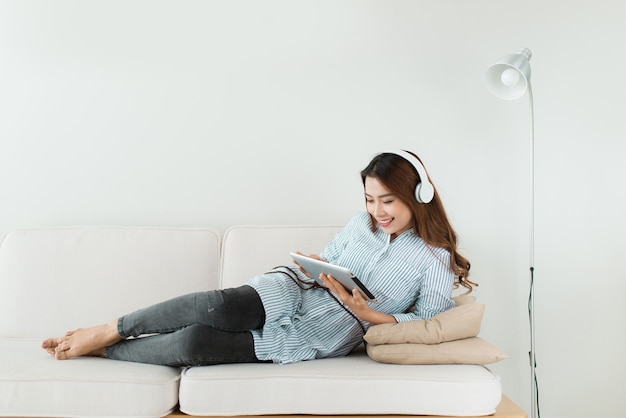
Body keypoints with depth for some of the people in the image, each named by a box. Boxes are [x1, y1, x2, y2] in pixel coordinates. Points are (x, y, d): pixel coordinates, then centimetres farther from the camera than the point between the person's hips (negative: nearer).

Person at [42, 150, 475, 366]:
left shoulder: (436, 261, -2)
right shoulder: (362, 223, 11)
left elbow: (427, 324, -4)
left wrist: (365, 311, -15)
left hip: (321, 337, -3)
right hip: (293, 291, 3)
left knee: (196, 344, -22)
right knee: (219, 305, -32)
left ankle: (103, 349, 1)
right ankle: (106, 330, -11)